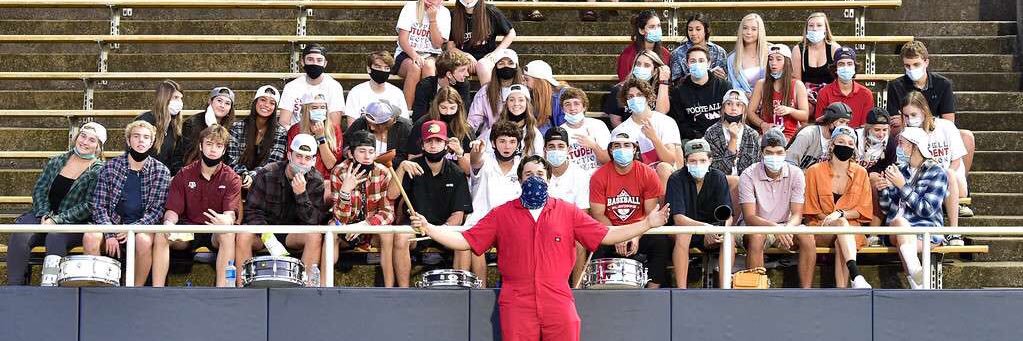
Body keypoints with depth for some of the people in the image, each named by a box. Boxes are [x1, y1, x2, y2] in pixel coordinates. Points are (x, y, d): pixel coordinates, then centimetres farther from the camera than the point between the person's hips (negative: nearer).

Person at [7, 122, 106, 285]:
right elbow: (39, 190, 10)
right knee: (20, 235, -26)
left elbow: (89, 207, -9)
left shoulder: (98, 171, -1)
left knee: (55, 236, -36)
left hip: (75, 223, -4)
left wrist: (57, 220, -16)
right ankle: (14, 286, -26)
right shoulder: (57, 161, 14)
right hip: (44, 216, 4)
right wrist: (45, 215, -9)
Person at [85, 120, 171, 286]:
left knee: (143, 240, -35)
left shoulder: (161, 172, 1)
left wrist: (133, 228, -18)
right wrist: (109, 234, -16)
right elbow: (98, 205, 0)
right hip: (112, 224, 1)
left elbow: (157, 210, -2)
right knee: (90, 237, -29)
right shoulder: (110, 167, 3)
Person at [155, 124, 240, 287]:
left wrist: (226, 220, -40)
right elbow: (173, 210, 0)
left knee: (228, 234, -36)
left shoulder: (231, 179, -1)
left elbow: (231, 214, -14)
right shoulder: (184, 175, 5)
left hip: (216, 231, -2)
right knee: (160, 236, -27)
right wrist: (169, 222, -25)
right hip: (188, 230, 2)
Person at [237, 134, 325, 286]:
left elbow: (314, 222, -15)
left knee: (315, 236, -29)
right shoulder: (267, 175, -11)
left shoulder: (316, 181, -8)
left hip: (293, 234, 1)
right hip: (264, 228, -1)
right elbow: (253, 210, -12)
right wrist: (268, 237, -28)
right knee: (243, 236, -32)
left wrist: (301, 194, -31)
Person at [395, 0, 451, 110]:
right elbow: (402, 39, -7)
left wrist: (432, 19, -14)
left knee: (428, 66, -34)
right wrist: (414, 55, -26)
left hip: (430, 56, 1)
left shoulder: (444, 13, 2)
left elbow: (437, 44, -5)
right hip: (407, 53, -1)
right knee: (414, 67, -35)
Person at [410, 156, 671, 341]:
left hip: (559, 305, 0)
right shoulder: (502, 215, 12)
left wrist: (647, 224, 3)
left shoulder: (567, 212, 13)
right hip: (517, 306, 0)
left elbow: (605, 236, 10)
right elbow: (466, 241, 8)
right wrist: (428, 228, -2)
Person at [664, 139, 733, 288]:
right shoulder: (677, 179, -14)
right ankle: (681, 289, -34)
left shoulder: (718, 178, -6)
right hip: (684, 226, -2)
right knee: (683, 234, -35)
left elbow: (728, 216, -10)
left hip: (710, 234, 2)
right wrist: (705, 227, -40)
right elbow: (678, 218, -24)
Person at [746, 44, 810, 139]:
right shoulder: (761, 84, 10)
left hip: (789, 137, -1)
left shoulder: (797, 85, 6)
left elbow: (805, 116, 3)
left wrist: (790, 111, -17)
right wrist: (762, 124, -10)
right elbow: (750, 112, 9)